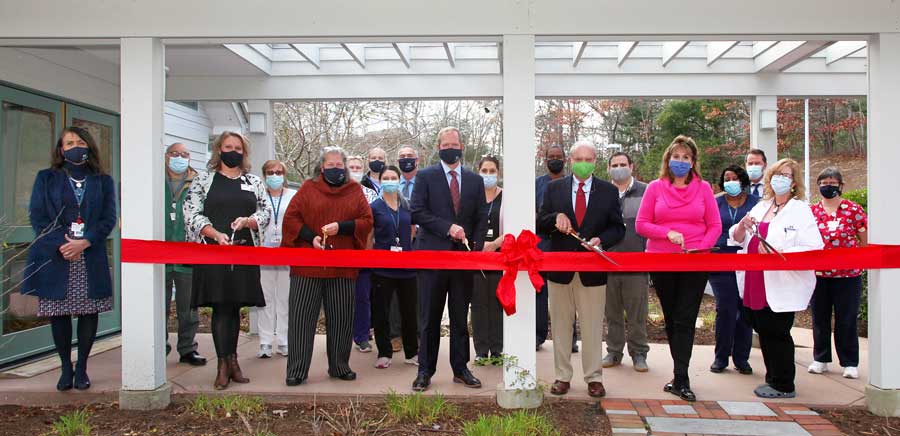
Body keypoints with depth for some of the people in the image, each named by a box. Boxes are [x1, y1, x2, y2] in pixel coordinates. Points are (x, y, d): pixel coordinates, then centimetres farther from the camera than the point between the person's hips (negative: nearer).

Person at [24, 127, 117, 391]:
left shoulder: (103, 181, 10)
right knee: (59, 314, 4)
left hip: (91, 258, 0)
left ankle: (81, 368, 14)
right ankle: (66, 368, 17)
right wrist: (61, 245, -12)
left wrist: (84, 242, -13)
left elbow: (109, 218, 1)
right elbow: (37, 216, 1)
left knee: (89, 312, 1)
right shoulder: (46, 178, 9)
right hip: (54, 258, 0)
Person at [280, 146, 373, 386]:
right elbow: (290, 217, 3)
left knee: (342, 318, 6)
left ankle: (339, 366, 21)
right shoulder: (308, 188, 7)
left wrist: (341, 227, -13)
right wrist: (310, 237, -12)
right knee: (302, 317, 1)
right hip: (307, 265, -1)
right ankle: (297, 371, 9)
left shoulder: (355, 191, 10)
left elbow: (367, 221, 3)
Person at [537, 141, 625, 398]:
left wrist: (601, 239, -14)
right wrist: (555, 217, -17)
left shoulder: (609, 191, 5)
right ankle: (562, 376, 20)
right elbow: (540, 225, 4)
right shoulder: (554, 189, 5)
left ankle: (594, 378, 17)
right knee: (561, 325, 9)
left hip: (593, 270, -1)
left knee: (593, 326, 5)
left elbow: (618, 228, 5)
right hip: (560, 269, 1)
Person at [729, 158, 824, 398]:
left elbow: (813, 248, -17)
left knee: (775, 333, 0)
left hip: (782, 286, -6)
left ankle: (783, 385, 14)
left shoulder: (801, 210, -5)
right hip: (756, 284, 7)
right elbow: (738, 240, 15)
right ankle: (773, 378, 28)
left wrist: (778, 255, -25)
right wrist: (742, 226, -6)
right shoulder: (760, 207, 15)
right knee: (764, 331, 14)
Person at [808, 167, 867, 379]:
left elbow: (865, 242, 1)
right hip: (819, 274, 3)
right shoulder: (811, 212, 5)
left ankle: (850, 363, 16)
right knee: (820, 318, 12)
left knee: (847, 320, 4)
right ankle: (820, 359, 24)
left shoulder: (854, 209, -3)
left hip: (848, 274, -3)